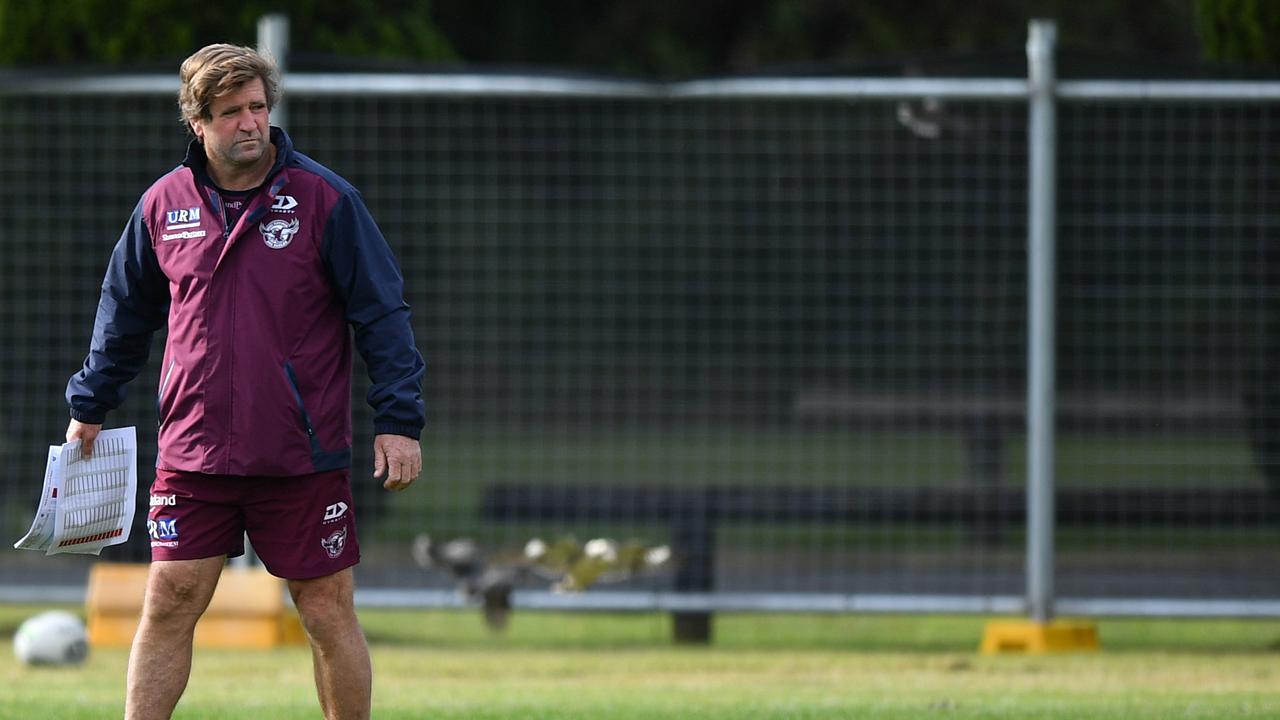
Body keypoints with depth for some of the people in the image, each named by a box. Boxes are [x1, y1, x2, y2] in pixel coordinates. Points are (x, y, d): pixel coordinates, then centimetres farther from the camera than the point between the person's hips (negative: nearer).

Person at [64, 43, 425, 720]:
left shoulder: (324, 199, -5)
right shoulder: (164, 204, 4)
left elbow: (382, 313, -3)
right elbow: (124, 310, 18)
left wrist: (399, 419, -8)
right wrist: (90, 406, 19)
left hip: (304, 455, -2)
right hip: (194, 454, 2)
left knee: (329, 613, 3)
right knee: (167, 607, -1)